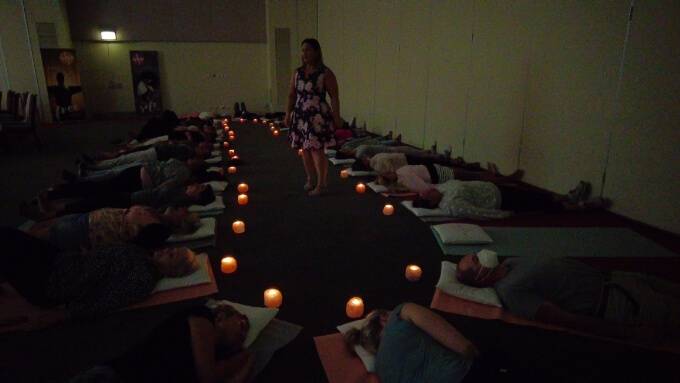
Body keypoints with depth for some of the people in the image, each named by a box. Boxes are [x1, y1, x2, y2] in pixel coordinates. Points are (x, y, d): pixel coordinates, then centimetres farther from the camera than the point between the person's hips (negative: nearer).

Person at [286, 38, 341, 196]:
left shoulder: (326, 73, -5)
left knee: (317, 150, -8)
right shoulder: (297, 73, 10)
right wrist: (288, 113, 7)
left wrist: (336, 117, -11)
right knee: (305, 149, 10)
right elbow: (292, 95, 14)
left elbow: (334, 97, -7)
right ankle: (310, 179, 25)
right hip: (300, 117, 6)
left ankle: (321, 183, 1)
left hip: (318, 117, -5)